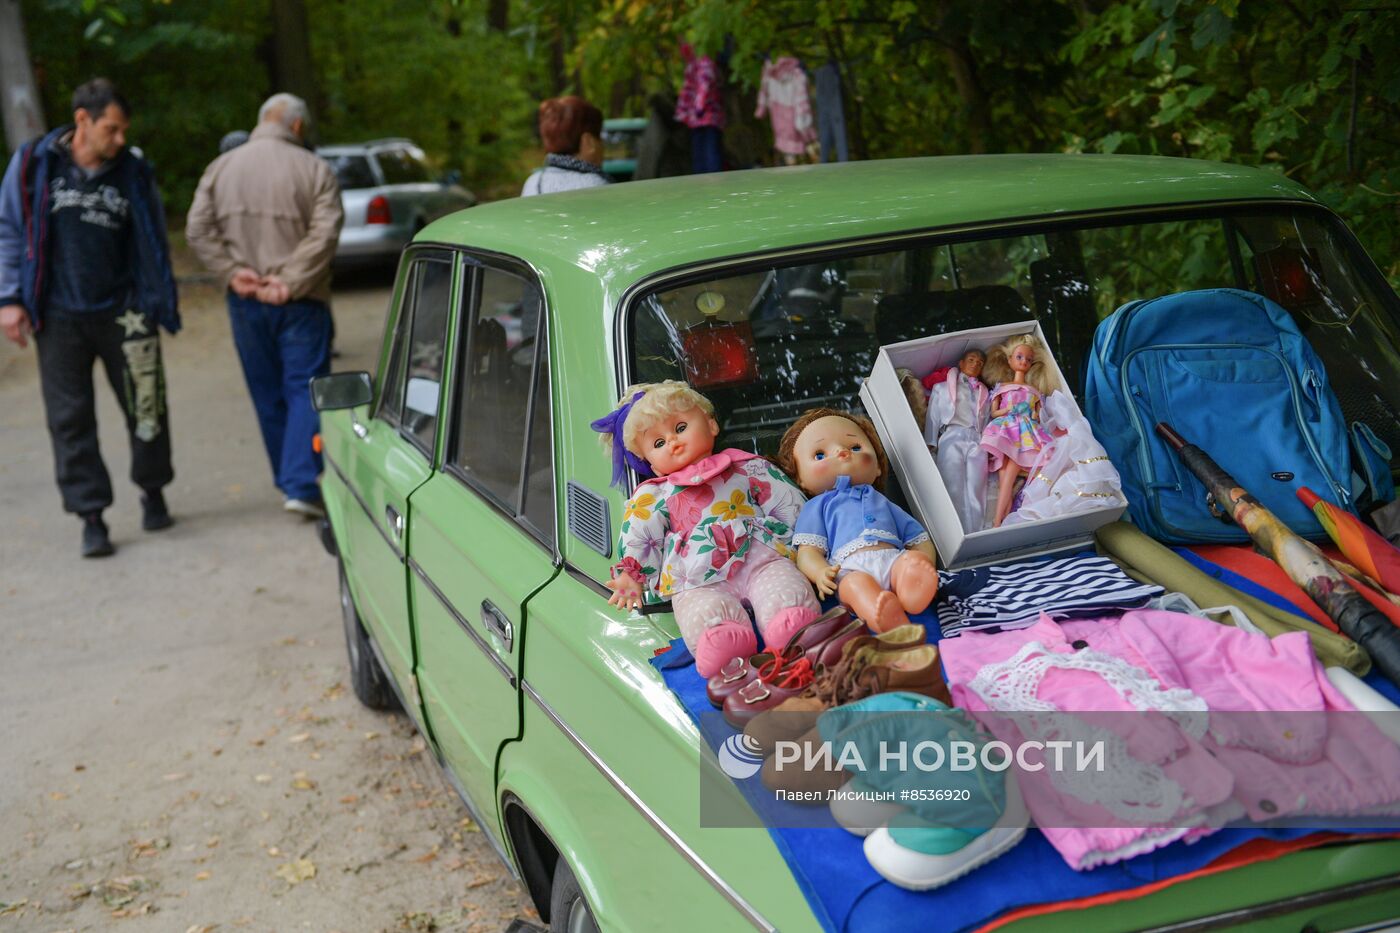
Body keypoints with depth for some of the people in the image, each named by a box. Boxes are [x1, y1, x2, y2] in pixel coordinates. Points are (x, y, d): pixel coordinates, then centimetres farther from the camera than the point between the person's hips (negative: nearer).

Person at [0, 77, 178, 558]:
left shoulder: (133, 174, 3)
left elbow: (153, 244, 10)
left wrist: (159, 303, 4)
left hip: (123, 313, 0)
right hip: (59, 319, 0)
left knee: (145, 409, 3)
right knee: (70, 420, 3)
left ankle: (152, 493, 25)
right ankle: (91, 516, 11)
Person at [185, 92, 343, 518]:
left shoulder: (222, 167, 7)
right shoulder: (314, 169, -3)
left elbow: (198, 230, -1)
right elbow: (324, 233, -15)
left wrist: (233, 271, -6)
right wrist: (291, 282, -15)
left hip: (246, 304, 4)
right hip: (300, 305, -3)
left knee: (268, 395, 13)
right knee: (305, 390, -1)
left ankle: (290, 481, 23)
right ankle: (301, 486, -12)